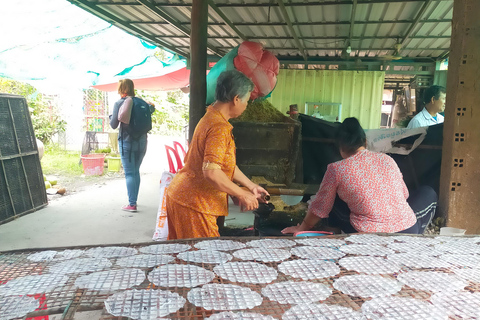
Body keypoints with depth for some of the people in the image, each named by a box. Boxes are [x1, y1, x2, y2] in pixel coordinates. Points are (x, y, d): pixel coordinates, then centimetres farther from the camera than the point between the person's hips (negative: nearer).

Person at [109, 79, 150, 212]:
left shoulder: (119, 103, -6)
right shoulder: (142, 102, 5)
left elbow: (114, 125, -6)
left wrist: (111, 117, 13)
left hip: (126, 141, -4)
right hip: (141, 141, 4)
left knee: (129, 173, -1)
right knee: (136, 171, 16)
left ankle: (132, 204, -2)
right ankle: (134, 200, 23)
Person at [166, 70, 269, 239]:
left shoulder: (210, 118, 12)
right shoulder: (220, 128, -21)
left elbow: (226, 164, 18)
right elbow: (211, 172, -30)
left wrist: (251, 186, 20)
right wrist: (242, 195, -18)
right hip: (193, 203, -10)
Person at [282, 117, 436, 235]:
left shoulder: (336, 169, -5)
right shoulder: (387, 159, 5)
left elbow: (320, 208, 5)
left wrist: (302, 228, 24)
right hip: (410, 230, 2)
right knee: (429, 193, 28)